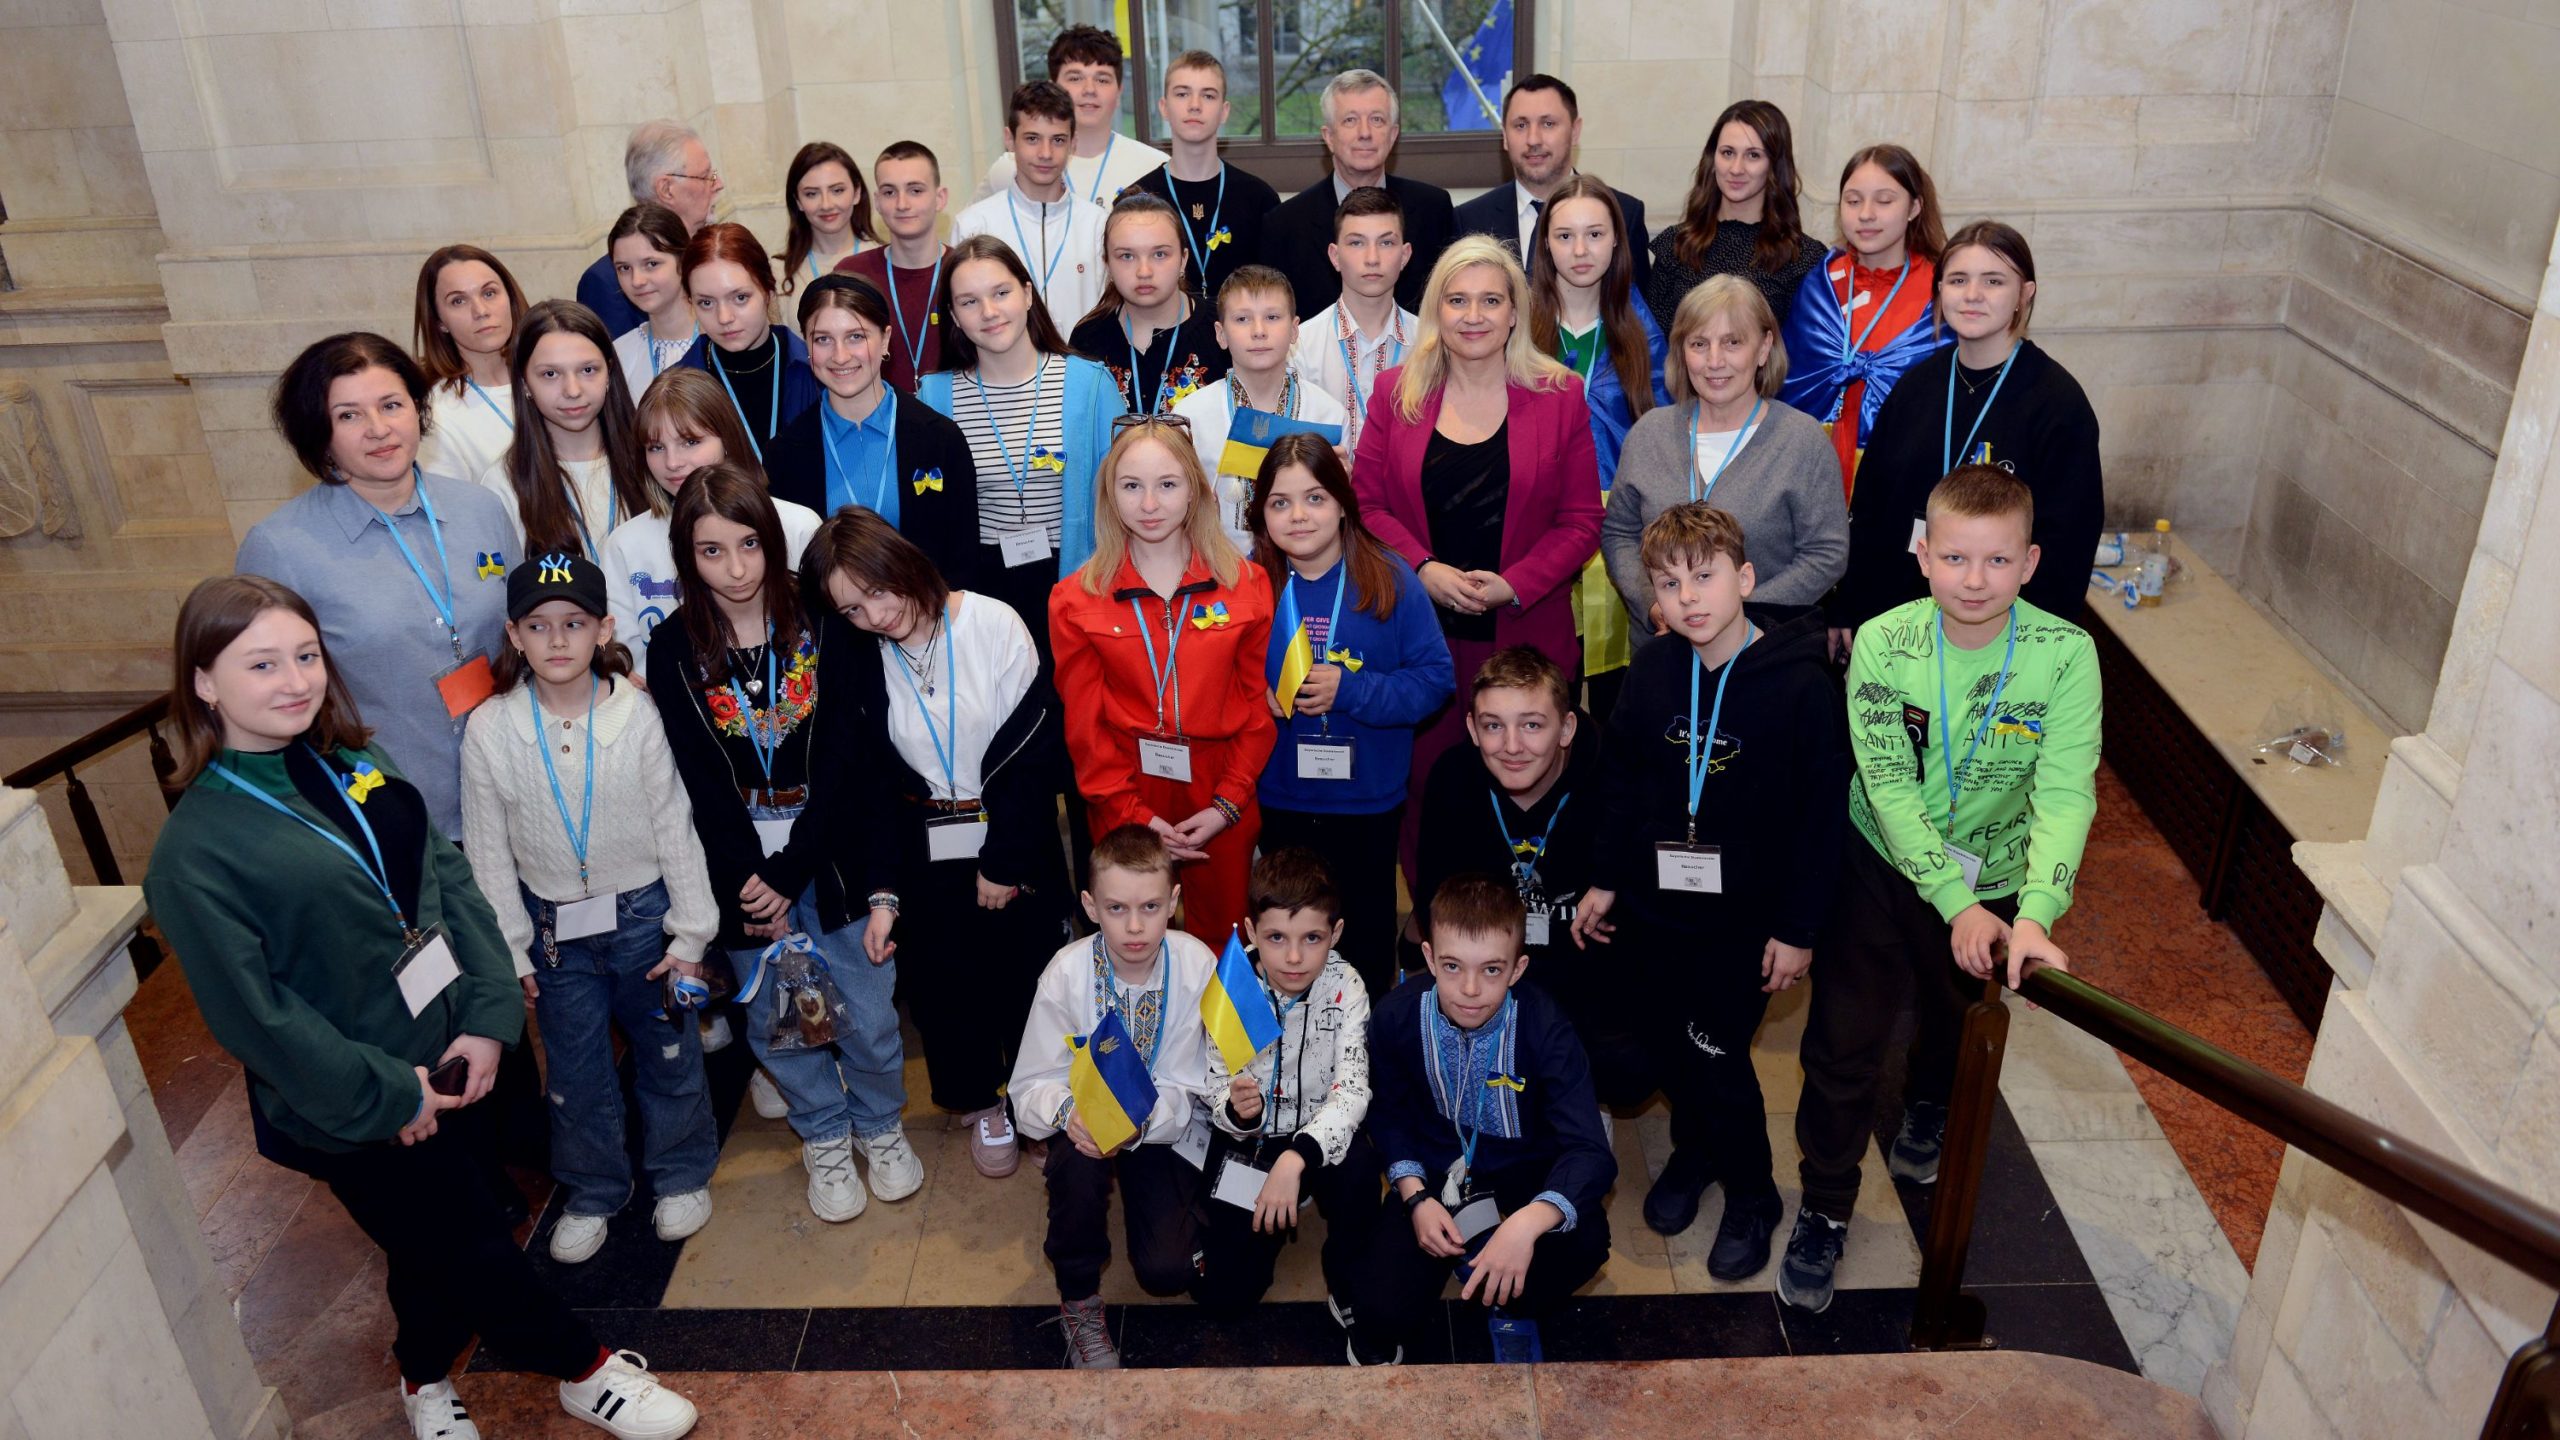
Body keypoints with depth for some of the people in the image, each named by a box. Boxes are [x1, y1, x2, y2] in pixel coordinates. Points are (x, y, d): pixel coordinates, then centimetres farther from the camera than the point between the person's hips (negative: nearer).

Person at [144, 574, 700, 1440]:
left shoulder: (353, 768, 2)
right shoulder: (195, 853, -18)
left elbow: (448, 880, 1)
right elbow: (252, 1011, -18)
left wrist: (488, 1014, -9)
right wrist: (384, 1096, -16)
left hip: (448, 1066, 6)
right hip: (353, 1111, -6)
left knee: (442, 1245, 23)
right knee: (474, 1252, 9)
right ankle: (584, 1370, 30)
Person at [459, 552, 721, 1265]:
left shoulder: (638, 716, -13)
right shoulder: (489, 731, -9)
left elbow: (675, 828, -7)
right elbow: (488, 853, -2)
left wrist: (690, 932, -5)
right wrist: (507, 952, -1)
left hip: (643, 914, -1)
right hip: (555, 930, 1)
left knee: (668, 1051, 14)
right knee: (574, 1071, 16)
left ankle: (681, 1173, 37)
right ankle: (591, 1191, 37)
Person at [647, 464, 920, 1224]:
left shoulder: (820, 625, -7)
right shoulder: (674, 649, -4)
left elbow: (841, 760, -10)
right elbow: (700, 780, -7)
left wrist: (791, 873, -15)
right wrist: (749, 882, -14)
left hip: (832, 852, -1)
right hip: (742, 867, 1)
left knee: (866, 1011, 7)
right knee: (776, 1019, 11)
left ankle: (880, 1124, 34)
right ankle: (825, 1138, 35)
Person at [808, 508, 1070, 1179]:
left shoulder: (994, 624, -14)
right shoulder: (861, 664, -1)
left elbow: (1033, 750, -13)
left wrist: (1004, 861, -13)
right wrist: (884, 893, -5)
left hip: (1018, 846, -3)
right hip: (927, 855, 3)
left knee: (1028, 976, 7)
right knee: (945, 986, 11)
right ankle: (979, 1103, 35)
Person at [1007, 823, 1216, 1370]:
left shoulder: (1197, 966, -20)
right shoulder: (1068, 972, -19)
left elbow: (1186, 1091, -16)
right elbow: (1030, 1087, -15)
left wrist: (1138, 1123, -37)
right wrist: (1069, 1111, -38)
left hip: (1166, 1126, 0)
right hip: (1086, 1117, 0)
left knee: (1169, 1269, -17)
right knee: (1075, 1156, -35)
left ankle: (1135, 1183, 20)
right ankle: (1078, 1299, -8)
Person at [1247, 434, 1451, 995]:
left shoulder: (1389, 579, -10)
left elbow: (1435, 677, -12)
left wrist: (1350, 690, -23)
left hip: (1368, 800, -1)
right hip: (1278, 799, 2)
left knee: (1366, 928, 16)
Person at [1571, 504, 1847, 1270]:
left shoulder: (1802, 686, -17)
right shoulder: (1651, 674, -3)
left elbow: (1822, 816, -13)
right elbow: (1619, 782, 8)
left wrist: (1797, 927, -11)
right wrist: (1605, 880, 8)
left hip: (1742, 918, -4)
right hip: (1650, 906, 4)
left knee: (1718, 1056, 3)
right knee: (1669, 1044, 17)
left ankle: (1750, 1194, 27)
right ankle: (1693, 1149, 43)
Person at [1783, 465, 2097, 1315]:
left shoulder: (2064, 655, -21)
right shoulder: (1882, 644, -21)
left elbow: (2065, 794, -26)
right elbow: (1890, 788, -22)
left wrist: (2033, 915, -39)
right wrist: (1956, 905, -30)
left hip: (1995, 884, 2)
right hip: (1886, 868, -1)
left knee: (1963, 1022, 26)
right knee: (1843, 1042, 1)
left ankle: (1929, 1105, 60)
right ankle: (1823, 1210, 22)